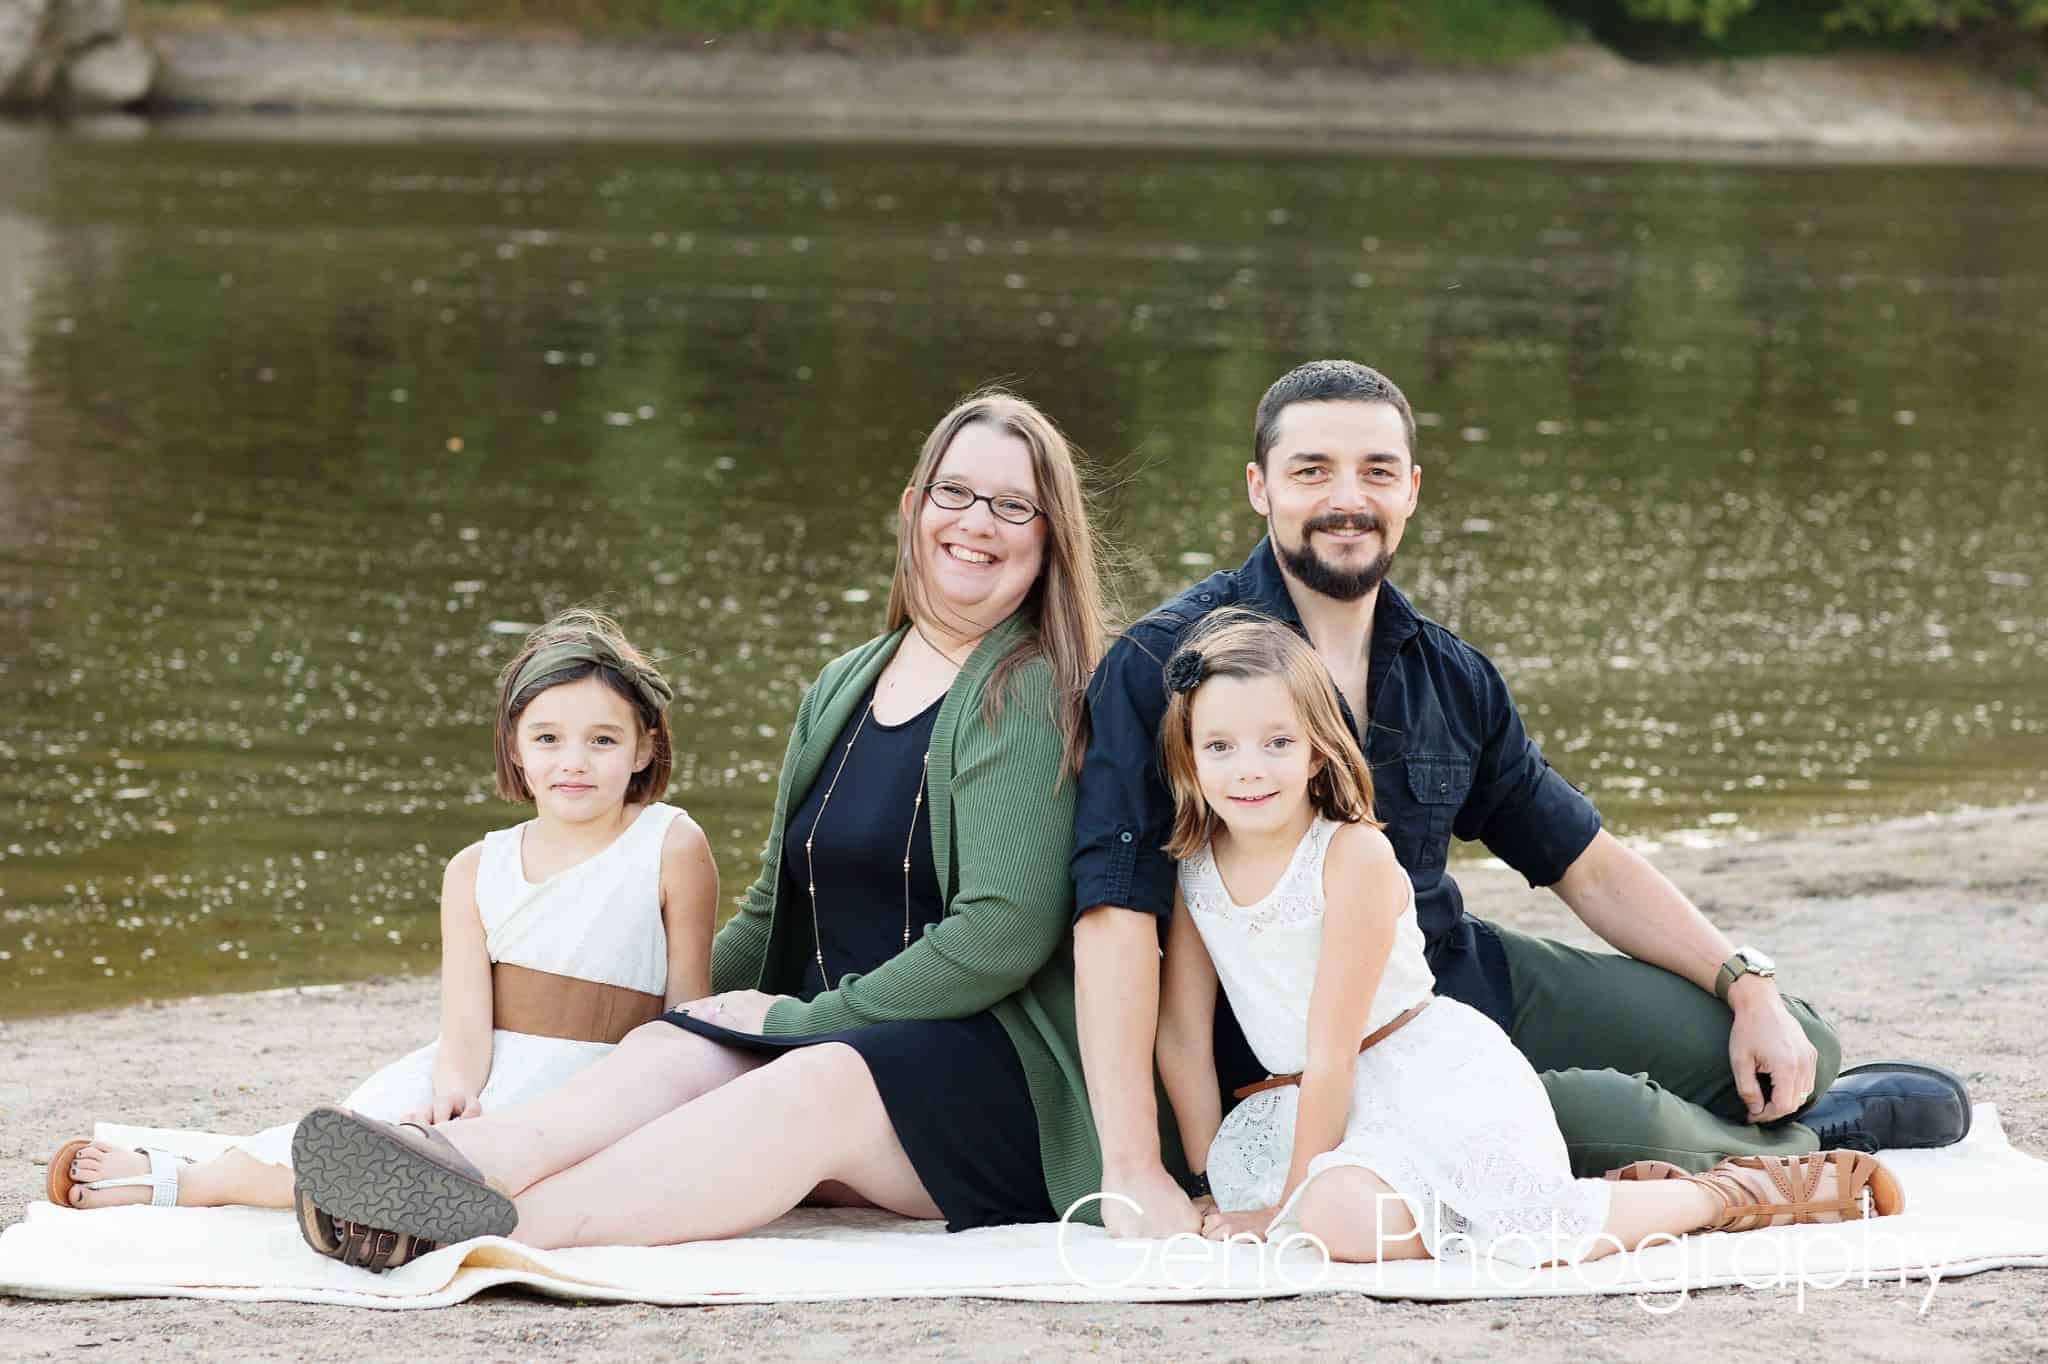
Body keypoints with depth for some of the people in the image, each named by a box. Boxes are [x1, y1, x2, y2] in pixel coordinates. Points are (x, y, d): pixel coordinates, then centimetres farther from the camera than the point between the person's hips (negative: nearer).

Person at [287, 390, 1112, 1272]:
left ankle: (508, 1226, -58)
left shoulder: (1033, 698, -4)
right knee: (667, 1051, -23)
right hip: (834, 1033, 7)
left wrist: (801, 1019, -11)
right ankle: (457, 1161, -54)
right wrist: (691, 1011, 9)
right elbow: (773, 910, 25)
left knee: (818, 1086, -36)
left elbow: (1005, 930, -14)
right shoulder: (841, 692, 19)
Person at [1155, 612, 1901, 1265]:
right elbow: (1184, 1035, 7)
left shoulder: (1352, 857, -18)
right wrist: (1214, 1186, 5)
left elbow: (1332, 1050, -16)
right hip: (1311, 1099, 7)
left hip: (1434, 1078, -7)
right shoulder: (1194, 867, 2)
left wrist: (1291, 1204, -14)